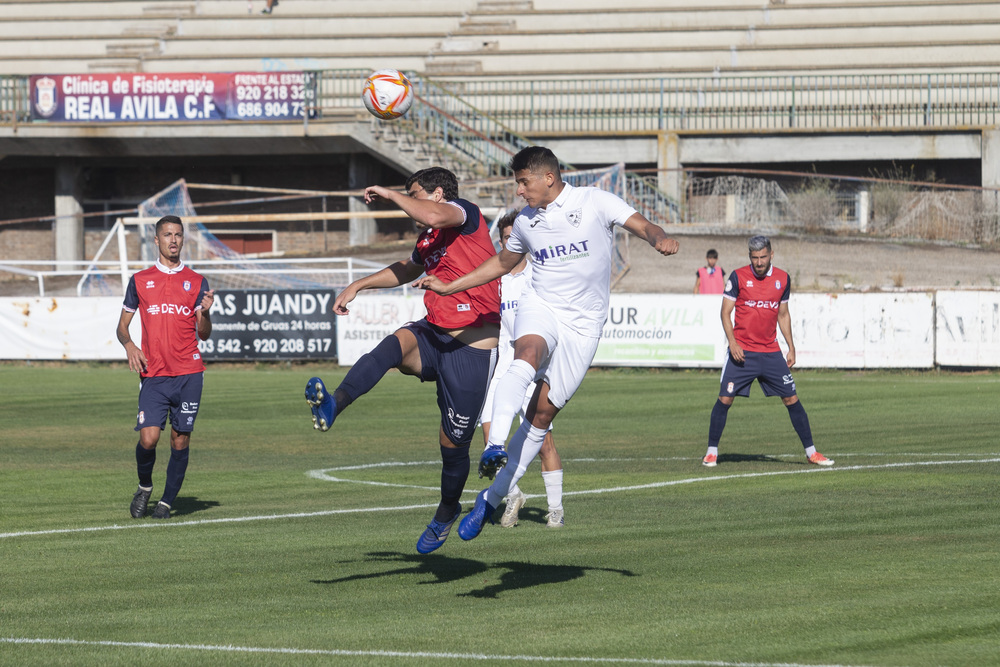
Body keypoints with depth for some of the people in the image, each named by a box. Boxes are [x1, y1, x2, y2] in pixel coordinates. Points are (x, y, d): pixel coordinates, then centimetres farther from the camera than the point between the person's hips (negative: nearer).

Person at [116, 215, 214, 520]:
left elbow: (203, 334, 9)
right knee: (148, 437, -13)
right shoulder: (140, 280, 10)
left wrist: (205, 312, -12)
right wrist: (129, 345, -6)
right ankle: (144, 488, 14)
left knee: (180, 440, 0)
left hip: (188, 374, 1)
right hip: (153, 374, -1)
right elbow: (122, 325, 15)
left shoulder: (196, 282, 10)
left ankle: (167, 502, 13)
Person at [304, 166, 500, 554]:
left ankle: (447, 511, 29)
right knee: (395, 345, -30)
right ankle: (333, 405, -51)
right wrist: (358, 286, 39)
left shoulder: (465, 213, -6)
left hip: (473, 347, -7)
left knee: (453, 442, 3)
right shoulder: (427, 240, 19)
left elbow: (434, 216, -30)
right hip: (433, 334, 7)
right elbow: (406, 270, 41)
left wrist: (390, 194, -16)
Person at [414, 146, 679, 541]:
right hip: (540, 307, 2)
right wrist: (448, 287, 24)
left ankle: (492, 498, 4)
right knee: (527, 357, -35)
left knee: (542, 415, -3)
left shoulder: (594, 203, -3)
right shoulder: (525, 221, 11)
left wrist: (659, 240, -35)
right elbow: (503, 262, 27)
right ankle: (495, 445, -48)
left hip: (583, 323, -2)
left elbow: (641, 226, -11)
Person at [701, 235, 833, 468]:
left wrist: (791, 348, 10)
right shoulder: (738, 277, -4)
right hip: (742, 351, -3)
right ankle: (711, 452, 5)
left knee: (792, 399, 1)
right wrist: (732, 342, -15)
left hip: (771, 351, 3)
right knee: (725, 399, -7)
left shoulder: (782, 279, 6)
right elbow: (726, 312, -2)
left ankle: (811, 452, 10)